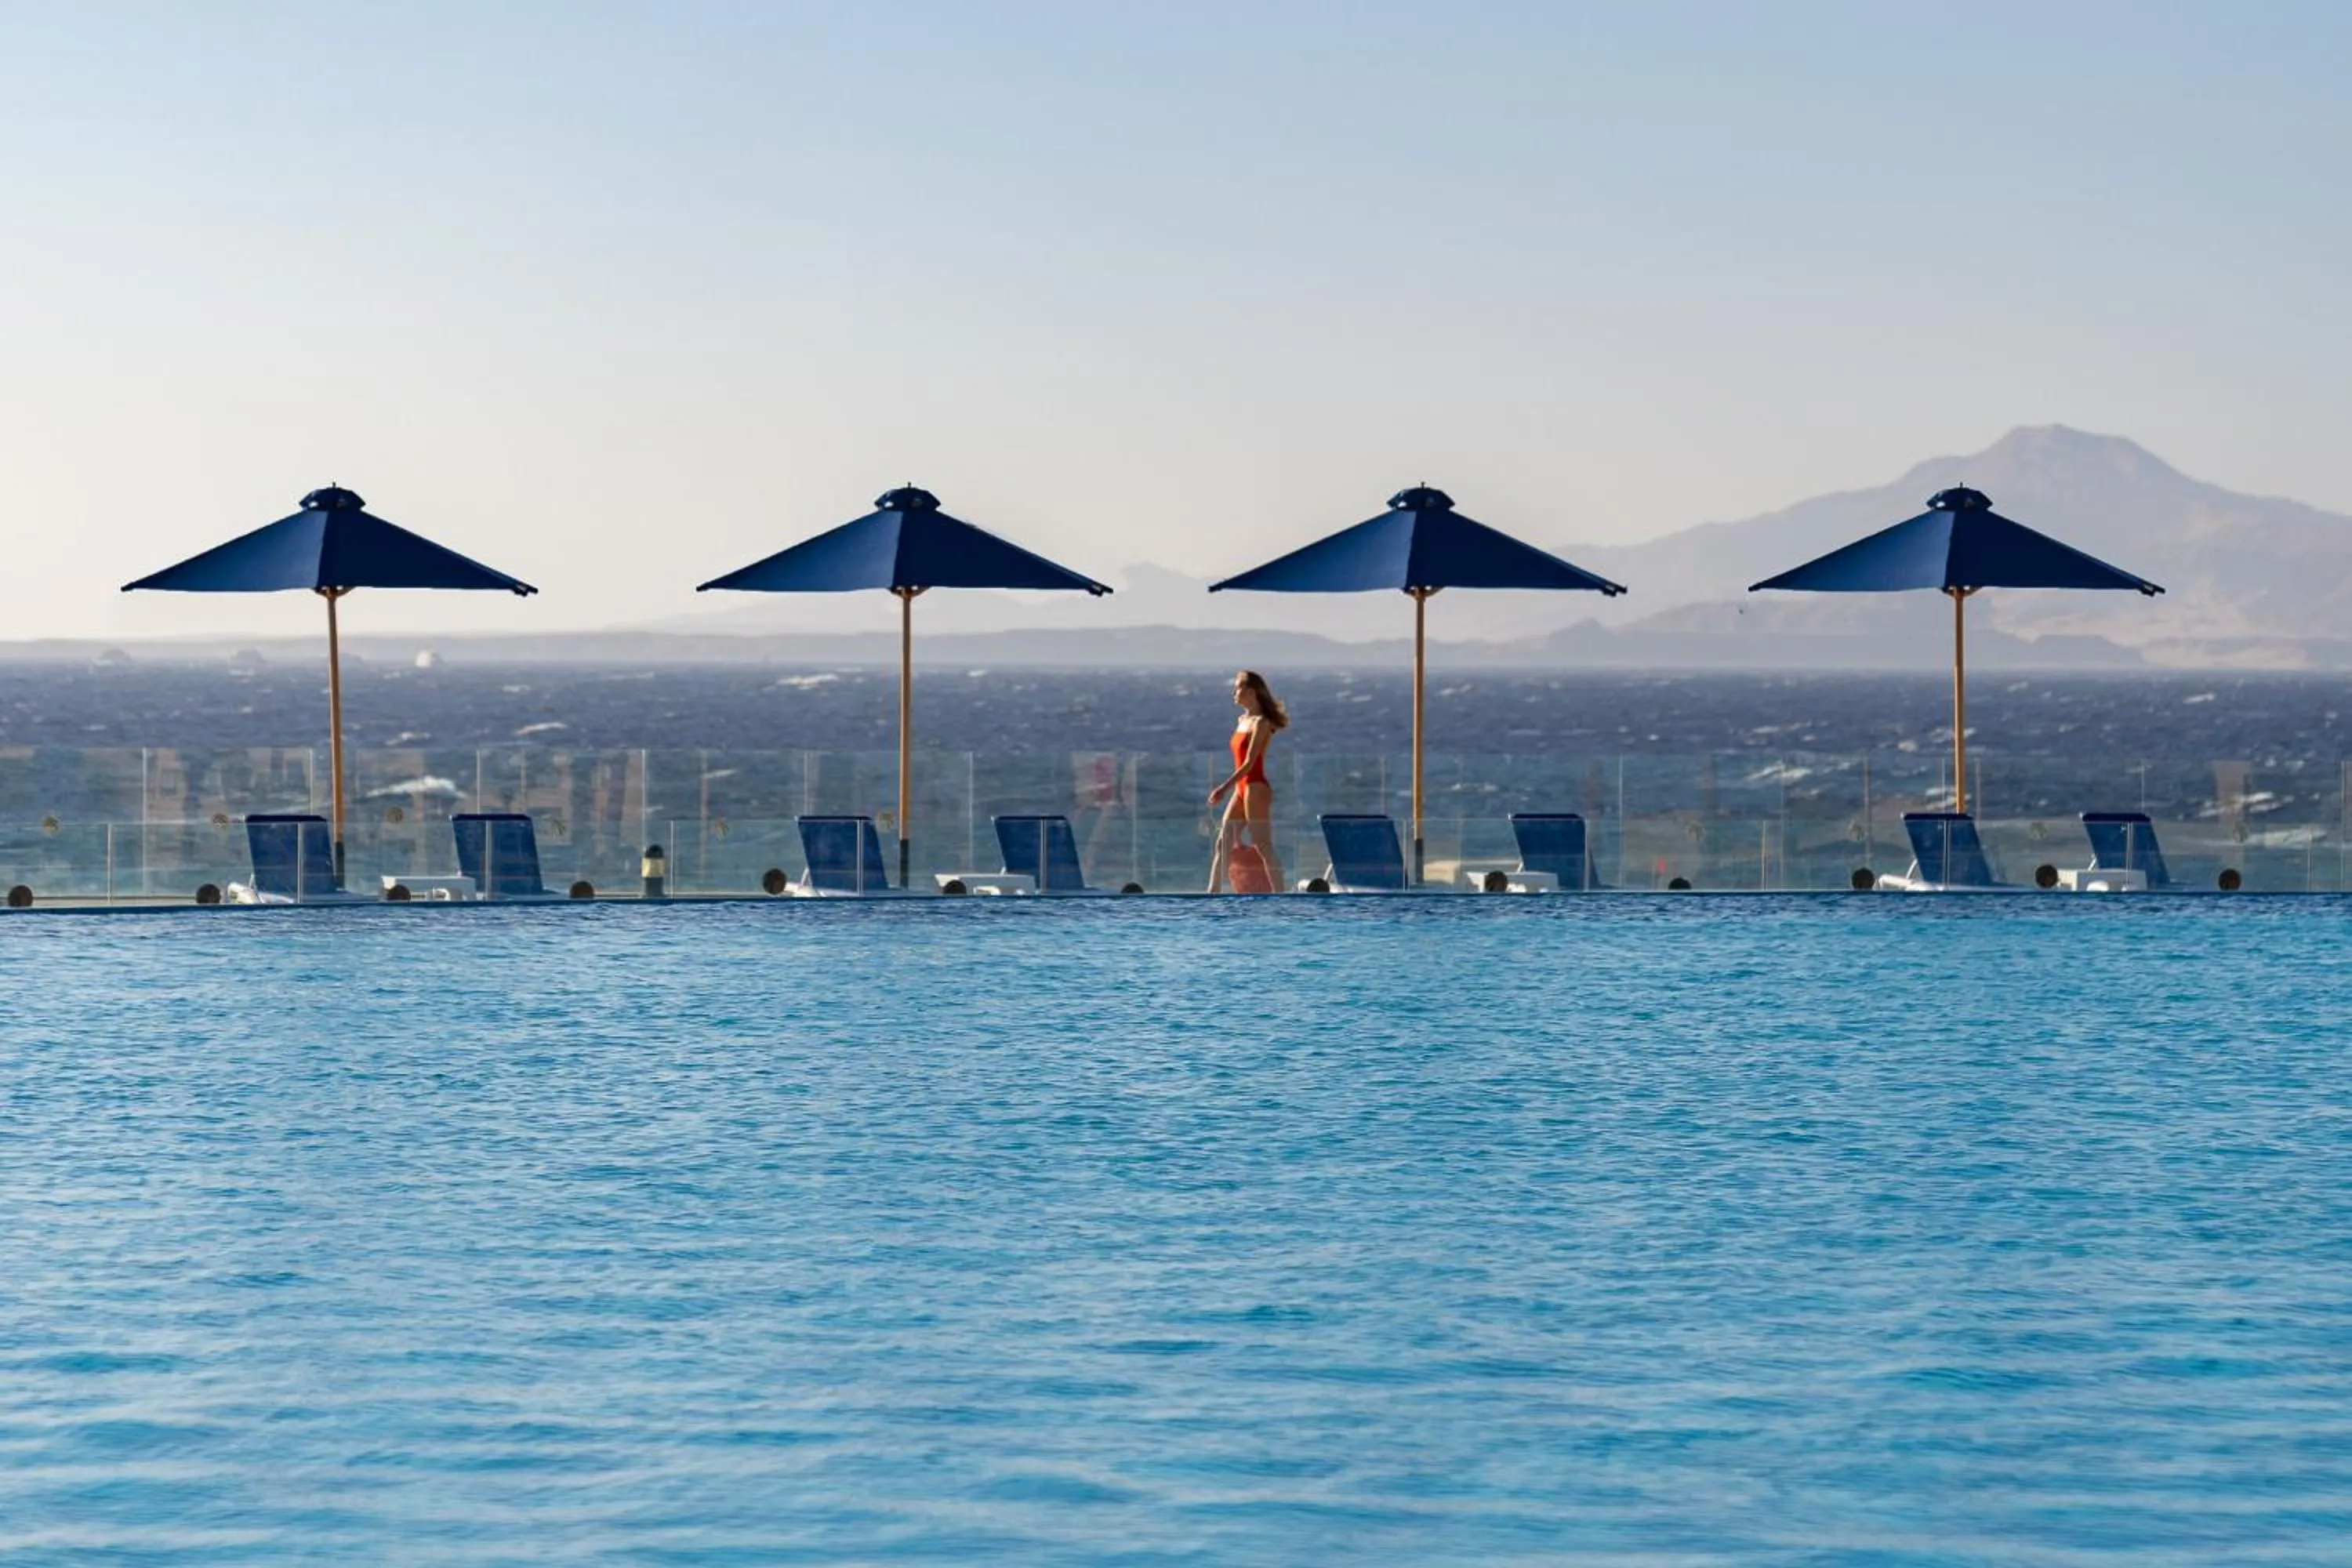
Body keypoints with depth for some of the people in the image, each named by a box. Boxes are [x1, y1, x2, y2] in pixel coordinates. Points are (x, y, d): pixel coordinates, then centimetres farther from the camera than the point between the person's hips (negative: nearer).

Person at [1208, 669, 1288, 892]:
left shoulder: (1260, 722, -11)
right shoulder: (1243, 720, 15)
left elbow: (1250, 762, -18)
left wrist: (1225, 788, -24)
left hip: (1256, 789, -9)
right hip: (1241, 790, 9)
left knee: (1263, 847, -6)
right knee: (1222, 844, 4)